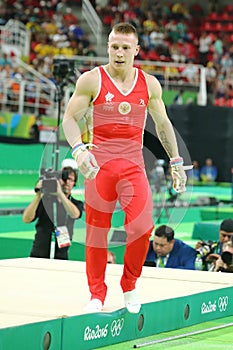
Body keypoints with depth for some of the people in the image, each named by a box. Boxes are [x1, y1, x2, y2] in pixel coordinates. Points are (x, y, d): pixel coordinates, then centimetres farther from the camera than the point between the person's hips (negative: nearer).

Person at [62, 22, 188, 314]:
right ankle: (97, 294, 16)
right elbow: (70, 118, -1)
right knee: (97, 230, 2)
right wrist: (78, 149, -19)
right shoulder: (91, 80, -1)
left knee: (142, 227, -14)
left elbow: (163, 124, 18)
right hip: (99, 165, -1)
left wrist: (176, 162, 16)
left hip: (133, 166, 1)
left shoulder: (149, 84, 7)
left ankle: (129, 286, 10)